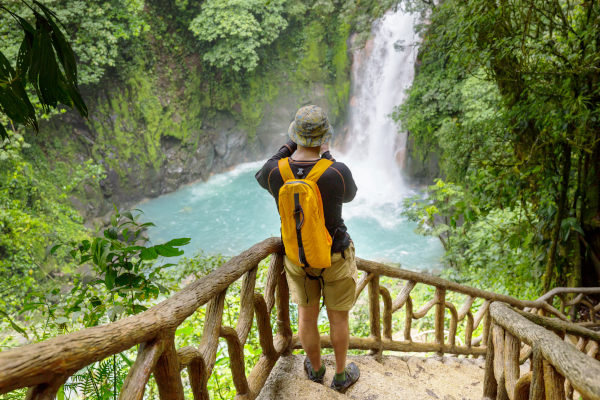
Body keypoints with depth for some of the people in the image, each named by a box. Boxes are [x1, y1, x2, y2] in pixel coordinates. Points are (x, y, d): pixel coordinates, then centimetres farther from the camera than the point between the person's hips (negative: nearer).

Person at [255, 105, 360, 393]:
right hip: (335, 256, -2)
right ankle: (341, 376, 43)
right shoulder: (338, 173, -30)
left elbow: (261, 178, 4)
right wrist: (327, 157, 3)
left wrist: (289, 146, 5)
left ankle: (315, 369, 49)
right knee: (338, 317, 21)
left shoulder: (275, 171, -23)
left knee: (307, 315, 25)